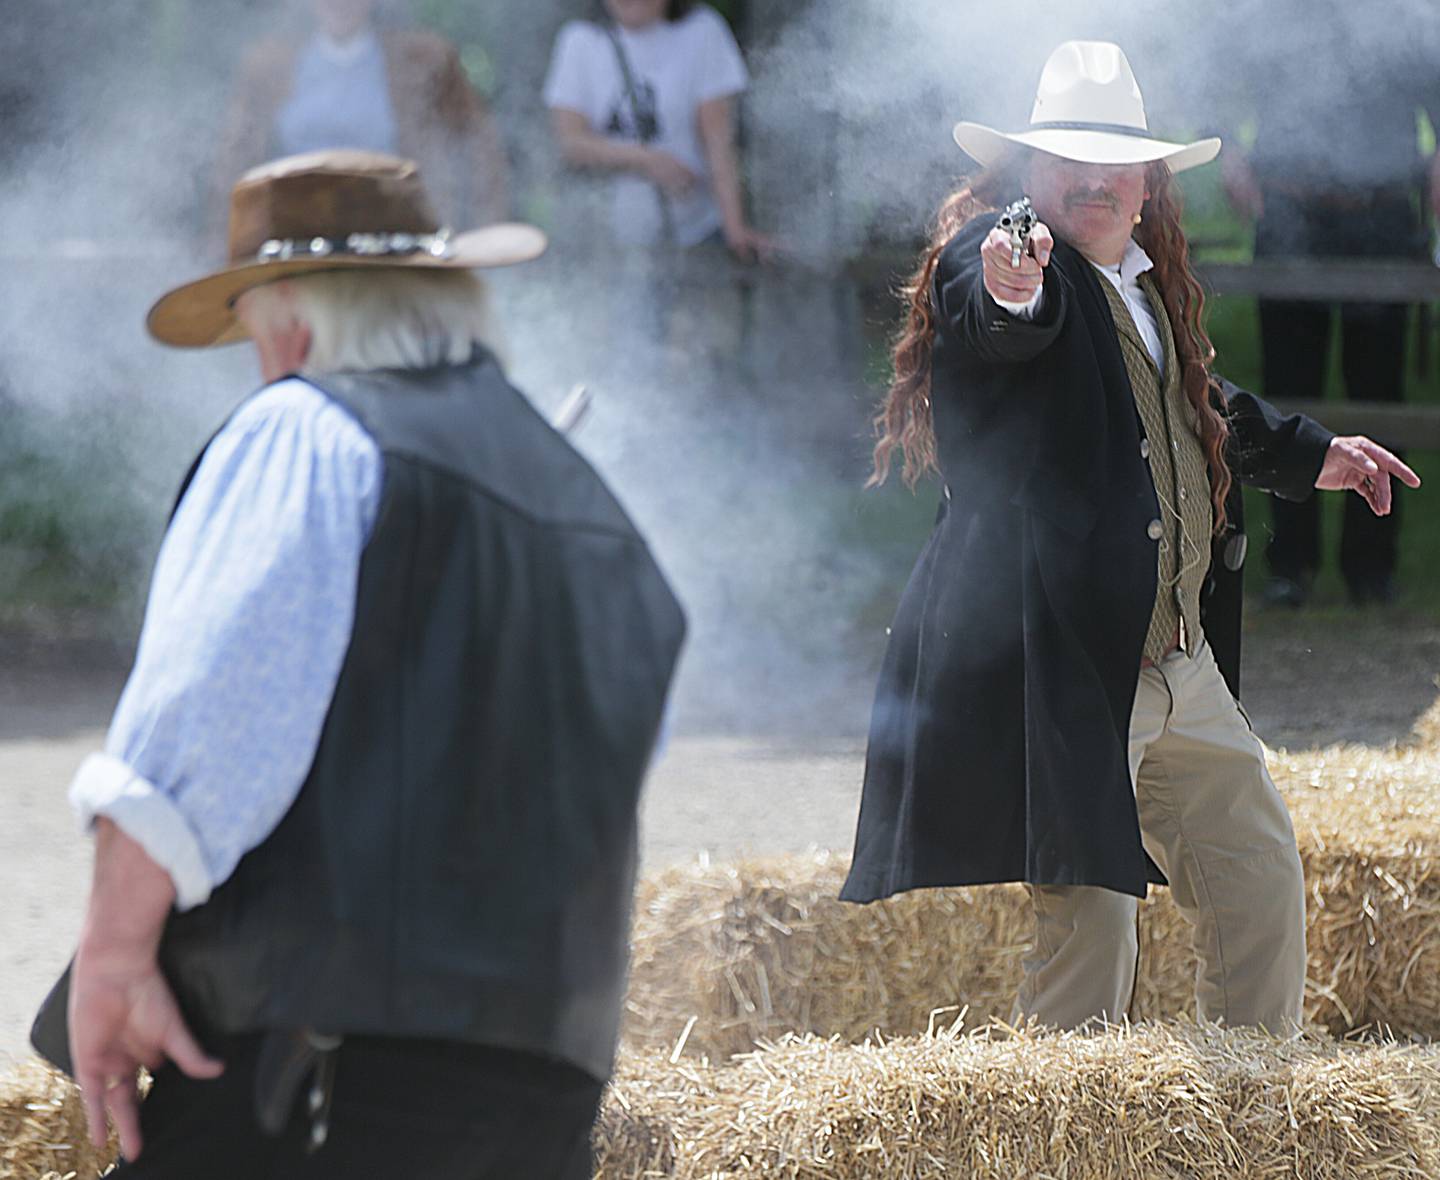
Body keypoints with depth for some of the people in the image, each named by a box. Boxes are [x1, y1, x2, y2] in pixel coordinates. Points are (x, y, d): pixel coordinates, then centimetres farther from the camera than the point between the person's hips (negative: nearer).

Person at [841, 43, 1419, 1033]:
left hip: (1179, 666, 9)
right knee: (1091, 914, -12)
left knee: (1262, 876, 16)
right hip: (1061, 663, -9)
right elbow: (993, 322, -35)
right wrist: (1011, 291, -58)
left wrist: (1310, 456, 46)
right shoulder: (990, 255, -9)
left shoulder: (1150, 283, 15)